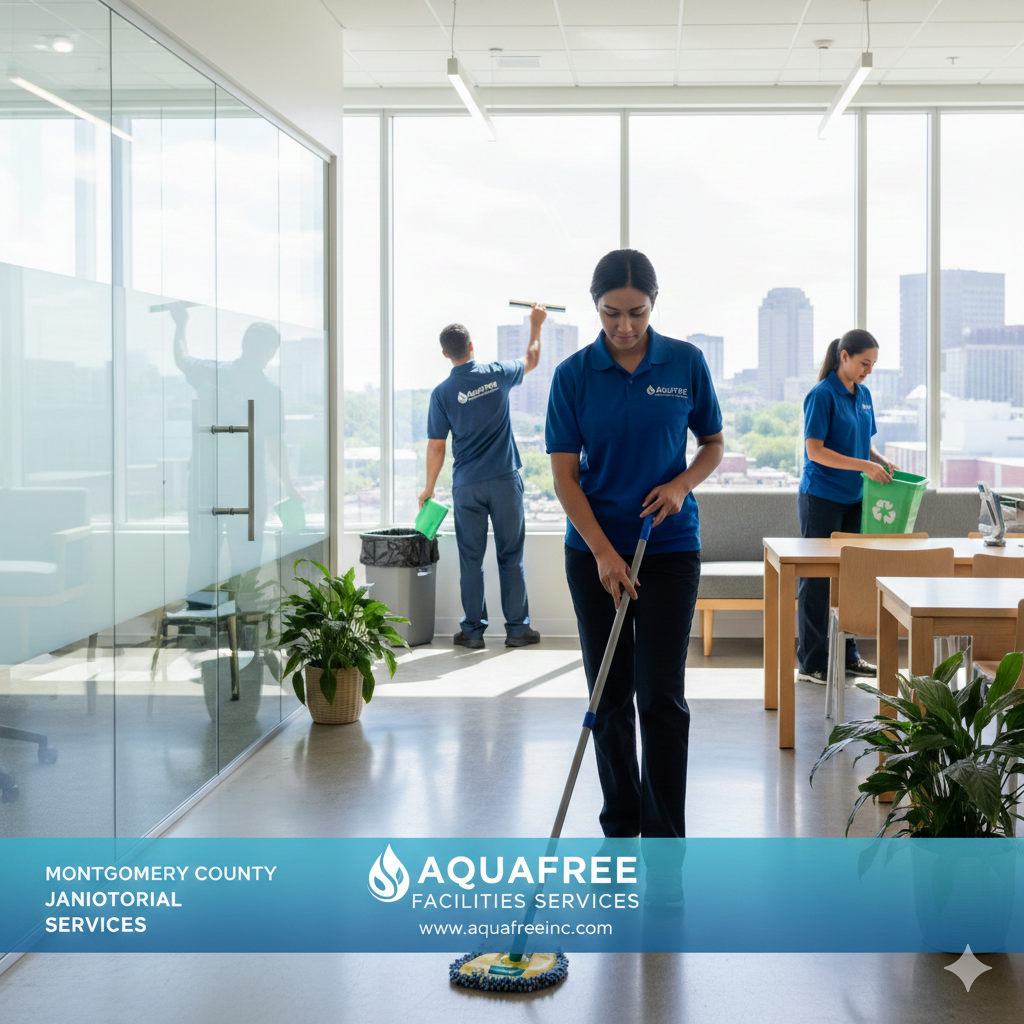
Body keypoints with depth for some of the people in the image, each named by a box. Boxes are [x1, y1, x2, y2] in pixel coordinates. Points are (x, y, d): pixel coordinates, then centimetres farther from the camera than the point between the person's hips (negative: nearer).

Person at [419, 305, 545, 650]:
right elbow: (532, 359, 20)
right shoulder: (497, 374, -1)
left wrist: (429, 488, 8)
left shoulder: (442, 393, -5)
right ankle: (517, 628, 10)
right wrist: (536, 324, 35)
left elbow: (437, 446, -3)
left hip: (467, 486, -1)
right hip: (506, 481, 1)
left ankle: (473, 631, 9)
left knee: (471, 559, 6)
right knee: (511, 557, 7)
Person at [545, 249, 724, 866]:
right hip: (595, 551, 1)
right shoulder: (574, 375, -4)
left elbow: (714, 445, 9)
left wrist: (682, 485, -12)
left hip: (670, 546, -1)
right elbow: (565, 474, -5)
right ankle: (620, 829, 21)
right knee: (610, 697, 7)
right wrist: (603, 552, -14)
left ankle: (665, 851, -2)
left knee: (661, 696, -7)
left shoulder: (685, 363, -2)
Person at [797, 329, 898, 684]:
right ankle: (812, 663, 4)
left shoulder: (863, 395, 10)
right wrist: (865, 466, -21)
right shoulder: (822, 395, -13)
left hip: (852, 498, 7)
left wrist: (881, 460, 1)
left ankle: (847, 655, 20)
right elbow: (815, 451, -18)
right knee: (817, 580, -2)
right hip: (821, 498, -7)